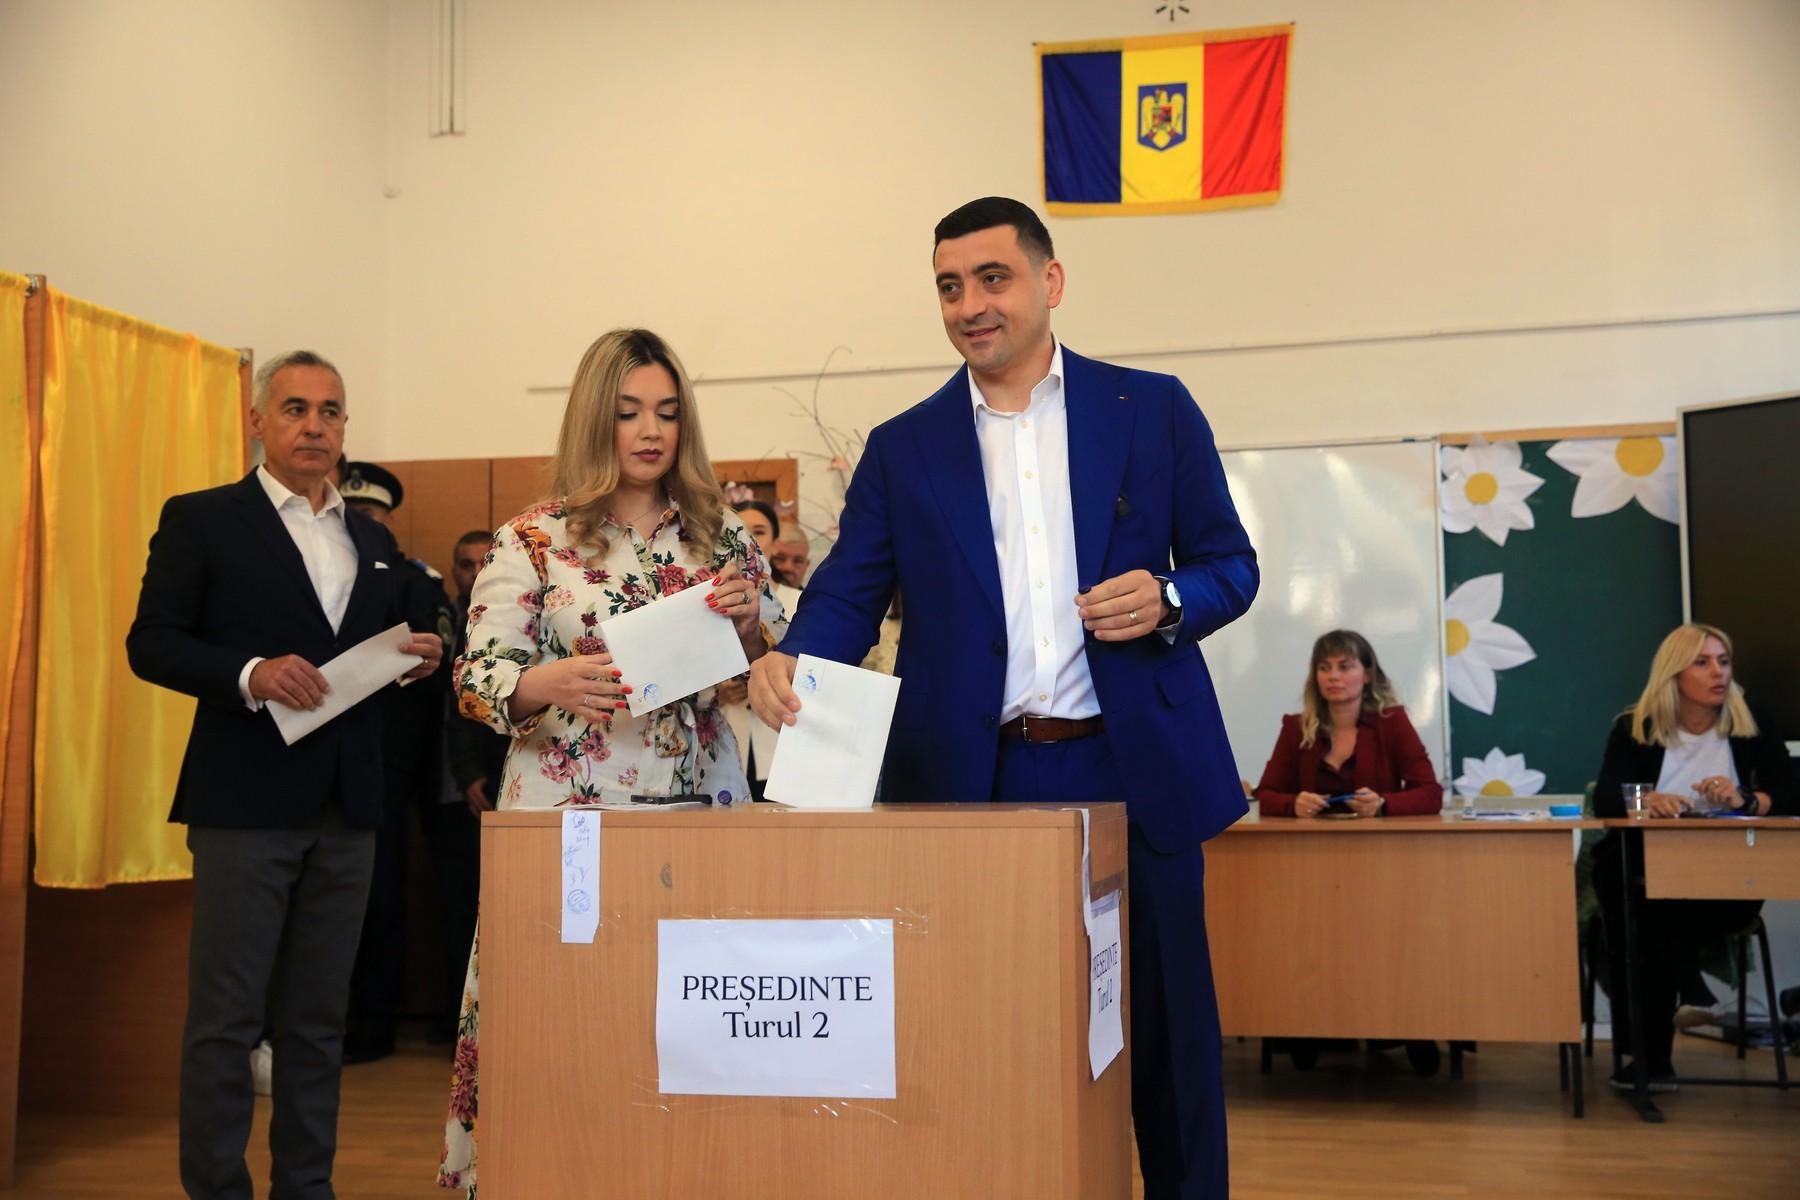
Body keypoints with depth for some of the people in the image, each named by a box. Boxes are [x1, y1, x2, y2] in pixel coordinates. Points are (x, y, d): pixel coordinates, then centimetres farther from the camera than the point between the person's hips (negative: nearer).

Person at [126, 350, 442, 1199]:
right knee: (225, 1018, -1)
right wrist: (250, 674, -21)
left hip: (346, 808, 5)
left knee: (318, 1020, 11)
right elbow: (152, 643, -5)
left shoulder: (370, 540, 16)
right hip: (245, 802, -5)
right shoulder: (201, 520, 0)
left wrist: (415, 657, -1)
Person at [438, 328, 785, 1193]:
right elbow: (478, 681, -3)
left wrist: (747, 620, -10)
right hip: (568, 810, -2)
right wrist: (552, 683, -23)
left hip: (698, 802, 2)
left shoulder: (722, 533, 10)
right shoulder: (532, 541, 3)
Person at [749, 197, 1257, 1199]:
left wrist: (1167, 602, -12)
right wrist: (793, 662, -19)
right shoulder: (904, 449, 9)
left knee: (1169, 1031, 8)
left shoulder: (1155, 410, 7)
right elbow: (848, 594, 2)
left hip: (1136, 771, 0)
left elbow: (1231, 564, 10)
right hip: (974, 781, 1)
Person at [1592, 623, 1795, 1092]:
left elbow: (1789, 799, -3)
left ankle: (1651, 1056, -17)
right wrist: (1647, 800, -34)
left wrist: (1745, 800, -25)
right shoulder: (1634, 728, 3)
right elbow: (1605, 798, -10)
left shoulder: (1752, 730, 6)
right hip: (1647, 873, 1)